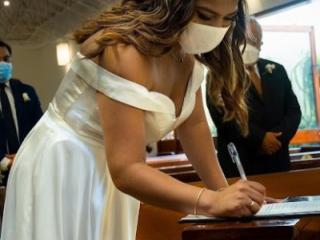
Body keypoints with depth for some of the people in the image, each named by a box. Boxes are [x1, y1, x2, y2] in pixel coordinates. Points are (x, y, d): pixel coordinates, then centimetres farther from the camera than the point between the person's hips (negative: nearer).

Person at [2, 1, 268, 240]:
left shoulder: (186, 51, -4)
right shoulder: (125, 51, -30)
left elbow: (193, 124, 7)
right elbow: (126, 170, -34)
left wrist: (223, 190, 5)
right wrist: (211, 200, -42)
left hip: (109, 174, 8)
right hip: (64, 173, -8)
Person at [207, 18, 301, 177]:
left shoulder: (277, 71, 12)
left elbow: (293, 110, 8)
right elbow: (222, 115, -13)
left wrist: (279, 137, -9)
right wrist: (260, 138, -16)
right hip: (238, 163, -4)